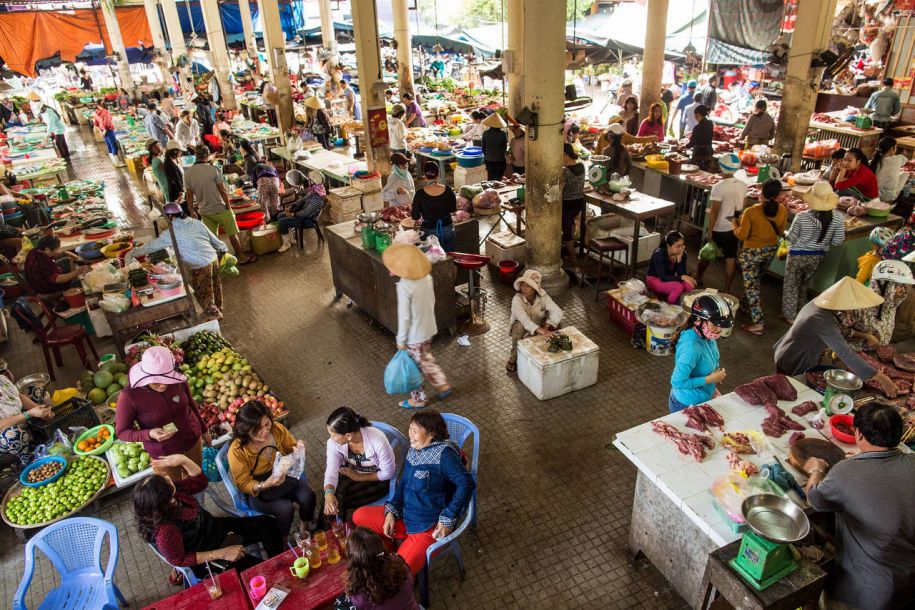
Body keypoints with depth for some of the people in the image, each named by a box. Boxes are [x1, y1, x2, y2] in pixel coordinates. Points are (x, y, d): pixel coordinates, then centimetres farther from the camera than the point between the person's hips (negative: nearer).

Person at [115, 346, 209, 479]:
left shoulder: (178, 379, -19)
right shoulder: (129, 395, -26)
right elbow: (121, 432, -14)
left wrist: (203, 430, 13)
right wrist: (149, 434, -32)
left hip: (193, 440, 3)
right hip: (163, 453, -3)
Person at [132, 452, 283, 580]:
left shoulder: (172, 490, -19)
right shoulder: (165, 531, -38)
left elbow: (200, 481, -3)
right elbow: (179, 560, -25)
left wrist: (183, 460, -21)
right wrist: (221, 554, -26)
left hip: (215, 527, 8)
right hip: (206, 558, -7)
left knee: (268, 524, 7)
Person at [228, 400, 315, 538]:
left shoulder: (277, 429, -16)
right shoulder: (237, 451, -25)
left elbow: (291, 447, 3)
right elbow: (244, 484, -17)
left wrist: (298, 450, -22)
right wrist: (265, 485, -38)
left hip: (284, 476, 4)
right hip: (256, 490, -3)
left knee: (307, 496, -22)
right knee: (286, 508, -28)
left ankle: (304, 527, 8)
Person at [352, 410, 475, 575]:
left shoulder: (444, 454, -19)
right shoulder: (414, 450, 5)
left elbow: (467, 483, -26)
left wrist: (448, 519, -23)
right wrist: (392, 512, -1)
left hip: (428, 528, -8)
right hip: (405, 517, 8)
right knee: (359, 517, 3)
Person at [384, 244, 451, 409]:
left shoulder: (404, 286, -28)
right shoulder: (426, 276, -6)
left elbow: (404, 316, -22)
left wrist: (401, 340, -11)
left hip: (414, 334, -7)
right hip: (429, 328, 7)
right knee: (425, 359, 30)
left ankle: (418, 399, 32)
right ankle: (443, 385, 35)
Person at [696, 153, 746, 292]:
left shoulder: (719, 187, -20)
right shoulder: (743, 185, -2)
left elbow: (714, 211, -19)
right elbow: (740, 207, 9)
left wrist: (709, 231, -13)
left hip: (719, 229, -5)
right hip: (734, 228, 5)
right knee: (731, 258, 8)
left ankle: (698, 277, 36)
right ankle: (727, 289, 13)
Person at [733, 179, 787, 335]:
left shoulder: (751, 212, -23)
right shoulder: (782, 211, -8)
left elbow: (742, 235, -17)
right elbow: (780, 232, 4)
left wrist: (734, 225, 1)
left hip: (752, 252, -6)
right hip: (770, 251, 6)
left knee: (751, 285, 1)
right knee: (756, 281, 27)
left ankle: (758, 323, -2)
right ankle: (747, 305, 47)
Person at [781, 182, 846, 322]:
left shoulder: (802, 217, -26)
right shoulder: (838, 218, -16)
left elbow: (791, 238, -14)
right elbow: (838, 241, -7)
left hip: (798, 256, -4)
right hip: (818, 257, 4)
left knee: (791, 285, 16)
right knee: (803, 283, 27)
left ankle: (790, 316, 25)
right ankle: (801, 312, 41)